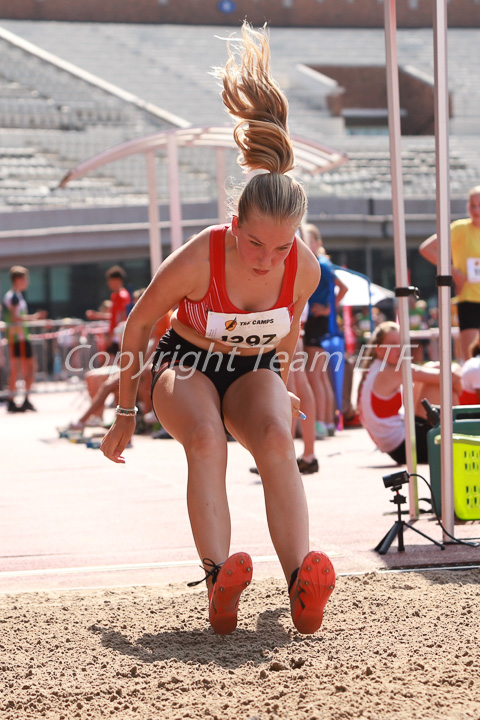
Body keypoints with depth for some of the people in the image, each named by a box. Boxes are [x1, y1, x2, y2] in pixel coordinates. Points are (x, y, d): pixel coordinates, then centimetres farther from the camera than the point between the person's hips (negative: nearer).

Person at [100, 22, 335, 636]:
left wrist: (280, 388, 19)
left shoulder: (303, 268, -20)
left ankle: (303, 586, -44)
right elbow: (136, 327, -12)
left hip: (254, 369, 2)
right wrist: (126, 412, -3)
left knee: (276, 438, -33)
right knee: (205, 440, -36)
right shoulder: (198, 259, -29)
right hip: (186, 363, -2)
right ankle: (220, 584, -47)